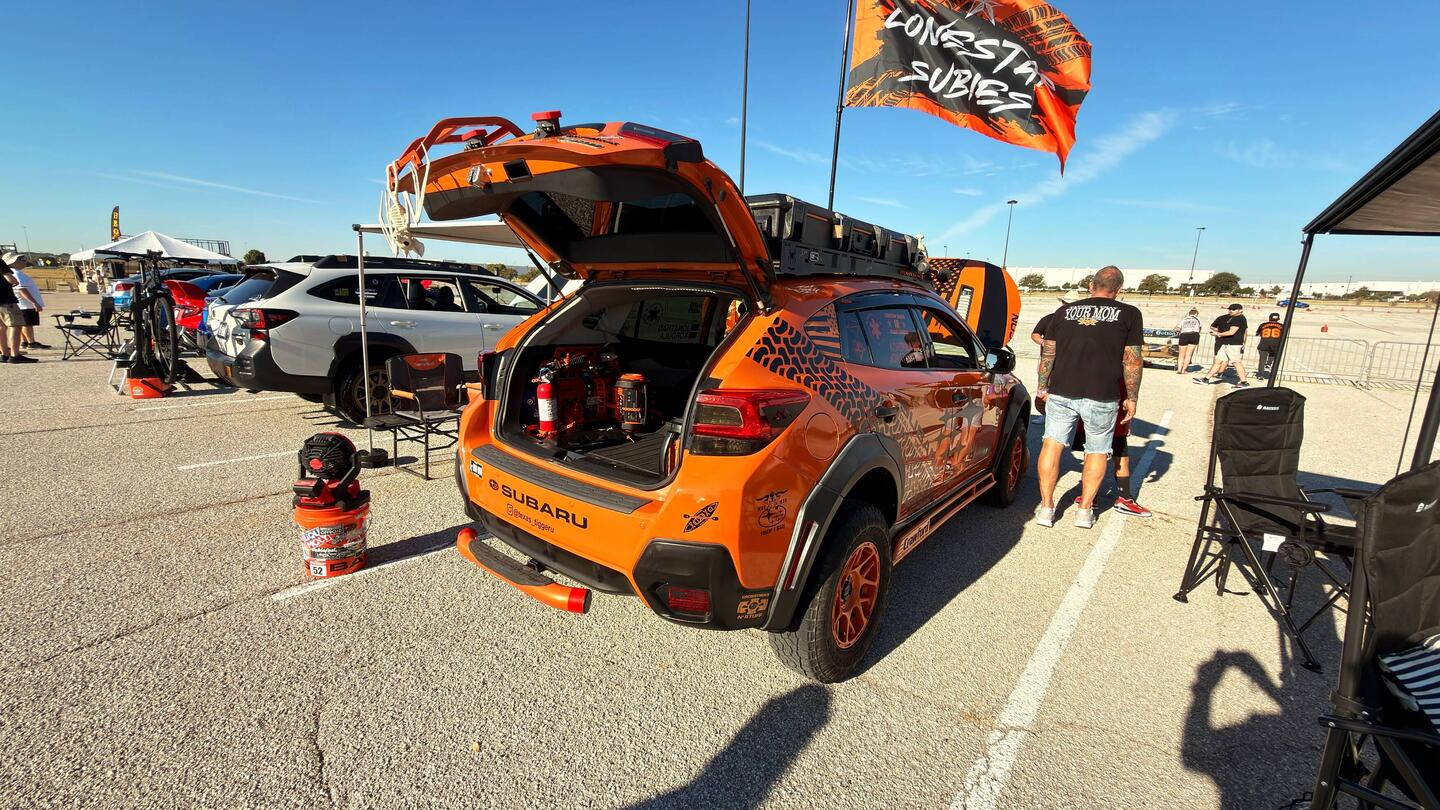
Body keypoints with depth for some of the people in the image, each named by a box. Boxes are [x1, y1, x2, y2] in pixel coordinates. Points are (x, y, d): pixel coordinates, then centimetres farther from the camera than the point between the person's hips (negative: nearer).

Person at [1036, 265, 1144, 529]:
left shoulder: (1064, 311, 7)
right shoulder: (1129, 314, 1)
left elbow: (1047, 353, 9)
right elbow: (1132, 361, 0)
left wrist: (1042, 388, 18)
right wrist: (1131, 398, 9)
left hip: (1061, 393, 1)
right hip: (1102, 398, -1)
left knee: (1052, 444, 8)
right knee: (1097, 451, 14)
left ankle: (1046, 507, 9)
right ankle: (1085, 510, 19)